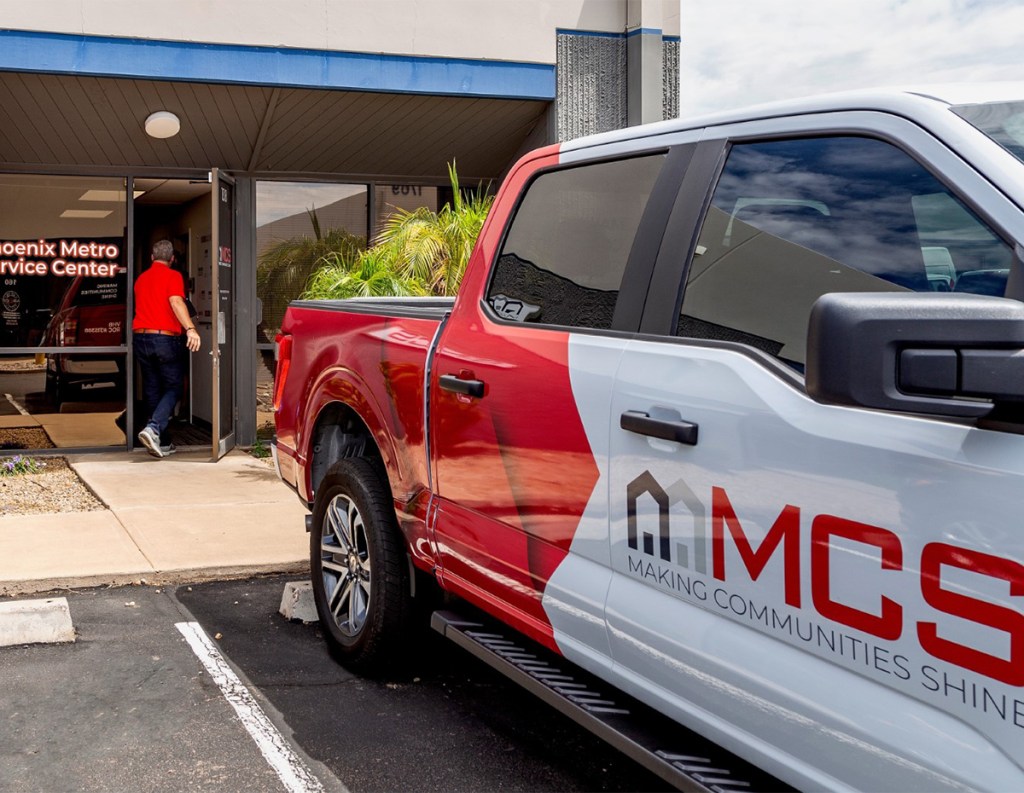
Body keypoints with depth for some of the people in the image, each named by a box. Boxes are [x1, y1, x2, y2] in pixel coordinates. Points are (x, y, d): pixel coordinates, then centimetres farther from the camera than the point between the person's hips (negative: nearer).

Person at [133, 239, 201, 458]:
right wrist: (190, 329, -32)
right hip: (165, 338, -6)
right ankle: (154, 429, -20)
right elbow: (176, 302, -20)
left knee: (152, 388, 12)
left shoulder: (141, 279, 17)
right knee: (173, 387, 3)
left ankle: (162, 442, 14)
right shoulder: (173, 276, -3)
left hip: (140, 336, 6)